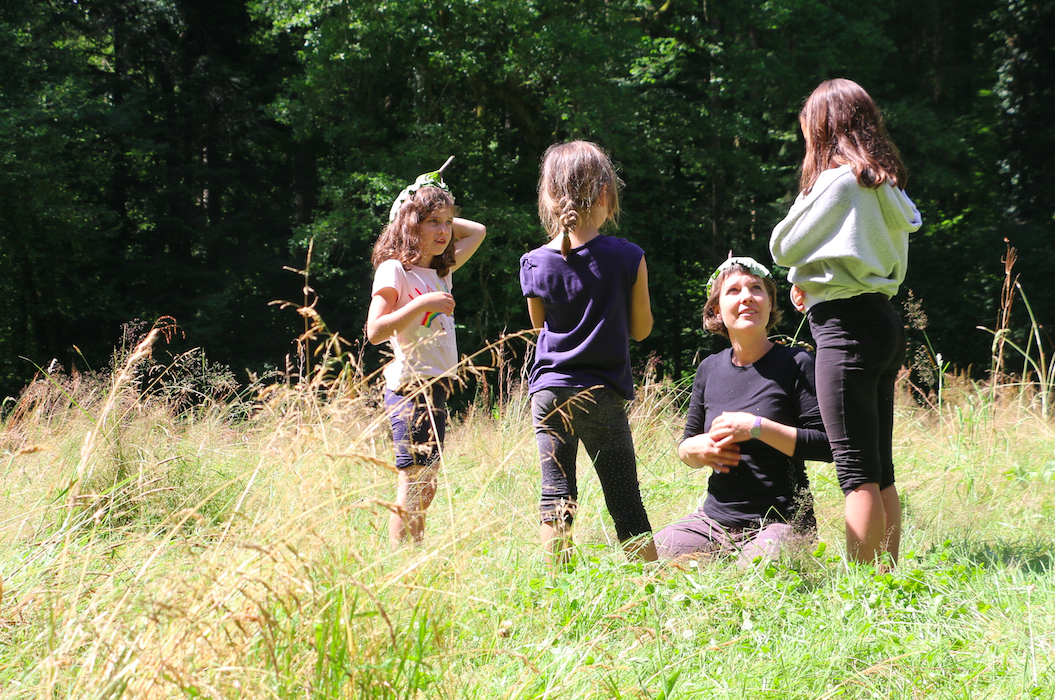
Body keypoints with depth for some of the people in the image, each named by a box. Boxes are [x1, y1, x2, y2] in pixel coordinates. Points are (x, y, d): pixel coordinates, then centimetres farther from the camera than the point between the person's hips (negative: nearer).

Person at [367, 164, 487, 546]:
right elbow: (375, 330, -17)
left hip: (437, 386, 8)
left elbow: (477, 231, 29)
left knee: (426, 488, 9)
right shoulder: (394, 270, -8)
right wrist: (421, 303, -23)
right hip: (410, 385, -8)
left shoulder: (441, 270, 14)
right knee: (412, 487, -9)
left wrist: (444, 218, 14)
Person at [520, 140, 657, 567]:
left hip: (548, 389, 2)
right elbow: (641, 329, 2)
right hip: (603, 395, -2)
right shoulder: (627, 259, -8)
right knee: (625, 501, 5)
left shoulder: (535, 264, -2)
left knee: (556, 496, 5)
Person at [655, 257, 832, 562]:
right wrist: (696, 449, -5)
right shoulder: (709, 369, 10)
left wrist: (757, 427, -19)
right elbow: (685, 445, 20)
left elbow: (827, 445, -13)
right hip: (714, 521, 5)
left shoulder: (796, 364, -5)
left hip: (779, 522, -5)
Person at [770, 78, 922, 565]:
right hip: (884, 319, 9)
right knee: (880, 470, 12)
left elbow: (783, 246, -7)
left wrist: (803, 274, 15)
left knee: (858, 472, -8)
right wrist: (813, 281, 11)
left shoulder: (840, 180, -12)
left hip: (848, 324, -9)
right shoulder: (885, 183, 14)